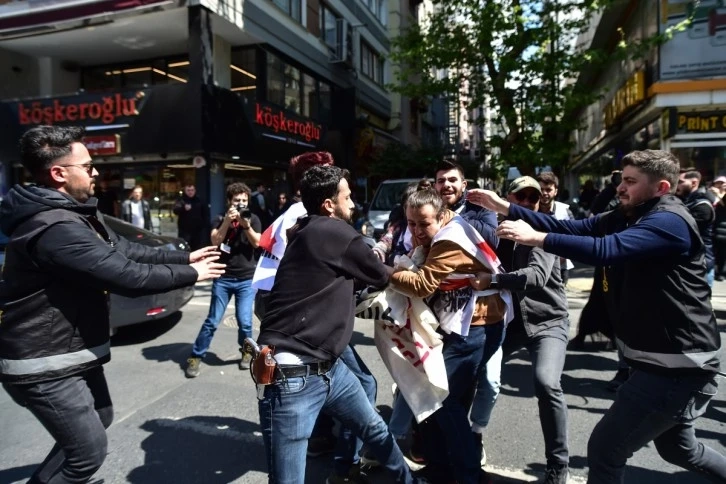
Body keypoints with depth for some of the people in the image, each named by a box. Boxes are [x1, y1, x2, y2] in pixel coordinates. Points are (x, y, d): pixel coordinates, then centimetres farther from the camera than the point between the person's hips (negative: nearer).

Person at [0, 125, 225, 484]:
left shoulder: (77, 214, 6)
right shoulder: (57, 228, -29)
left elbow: (123, 250, 9)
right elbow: (127, 276, -30)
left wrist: (184, 257, 4)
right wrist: (191, 274, -18)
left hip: (74, 351, 10)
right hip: (45, 365, -10)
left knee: (100, 418, 26)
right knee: (90, 450, 1)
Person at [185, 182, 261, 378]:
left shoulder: (253, 219, 4)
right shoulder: (221, 219, 5)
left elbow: (257, 243, -6)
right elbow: (215, 241, -10)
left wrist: (247, 226, -21)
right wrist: (227, 221, -20)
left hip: (247, 279, 0)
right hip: (223, 278, 0)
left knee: (244, 321, -5)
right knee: (212, 321, 1)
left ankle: (247, 351, 21)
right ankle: (195, 357, 15)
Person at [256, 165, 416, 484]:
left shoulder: (309, 233, 13)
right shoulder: (334, 232, -14)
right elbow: (379, 276, 0)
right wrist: (396, 271, 20)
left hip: (328, 368, 10)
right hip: (293, 377, -10)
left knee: (374, 428, 25)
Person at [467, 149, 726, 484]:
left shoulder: (669, 222, -19)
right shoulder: (628, 218, 8)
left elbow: (607, 249, -36)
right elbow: (570, 228, -1)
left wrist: (536, 238, -36)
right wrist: (505, 208, -8)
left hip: (676, 365, -10)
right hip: (665, 360, 10)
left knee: (605, 448, -4)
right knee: (678, 448, 28)